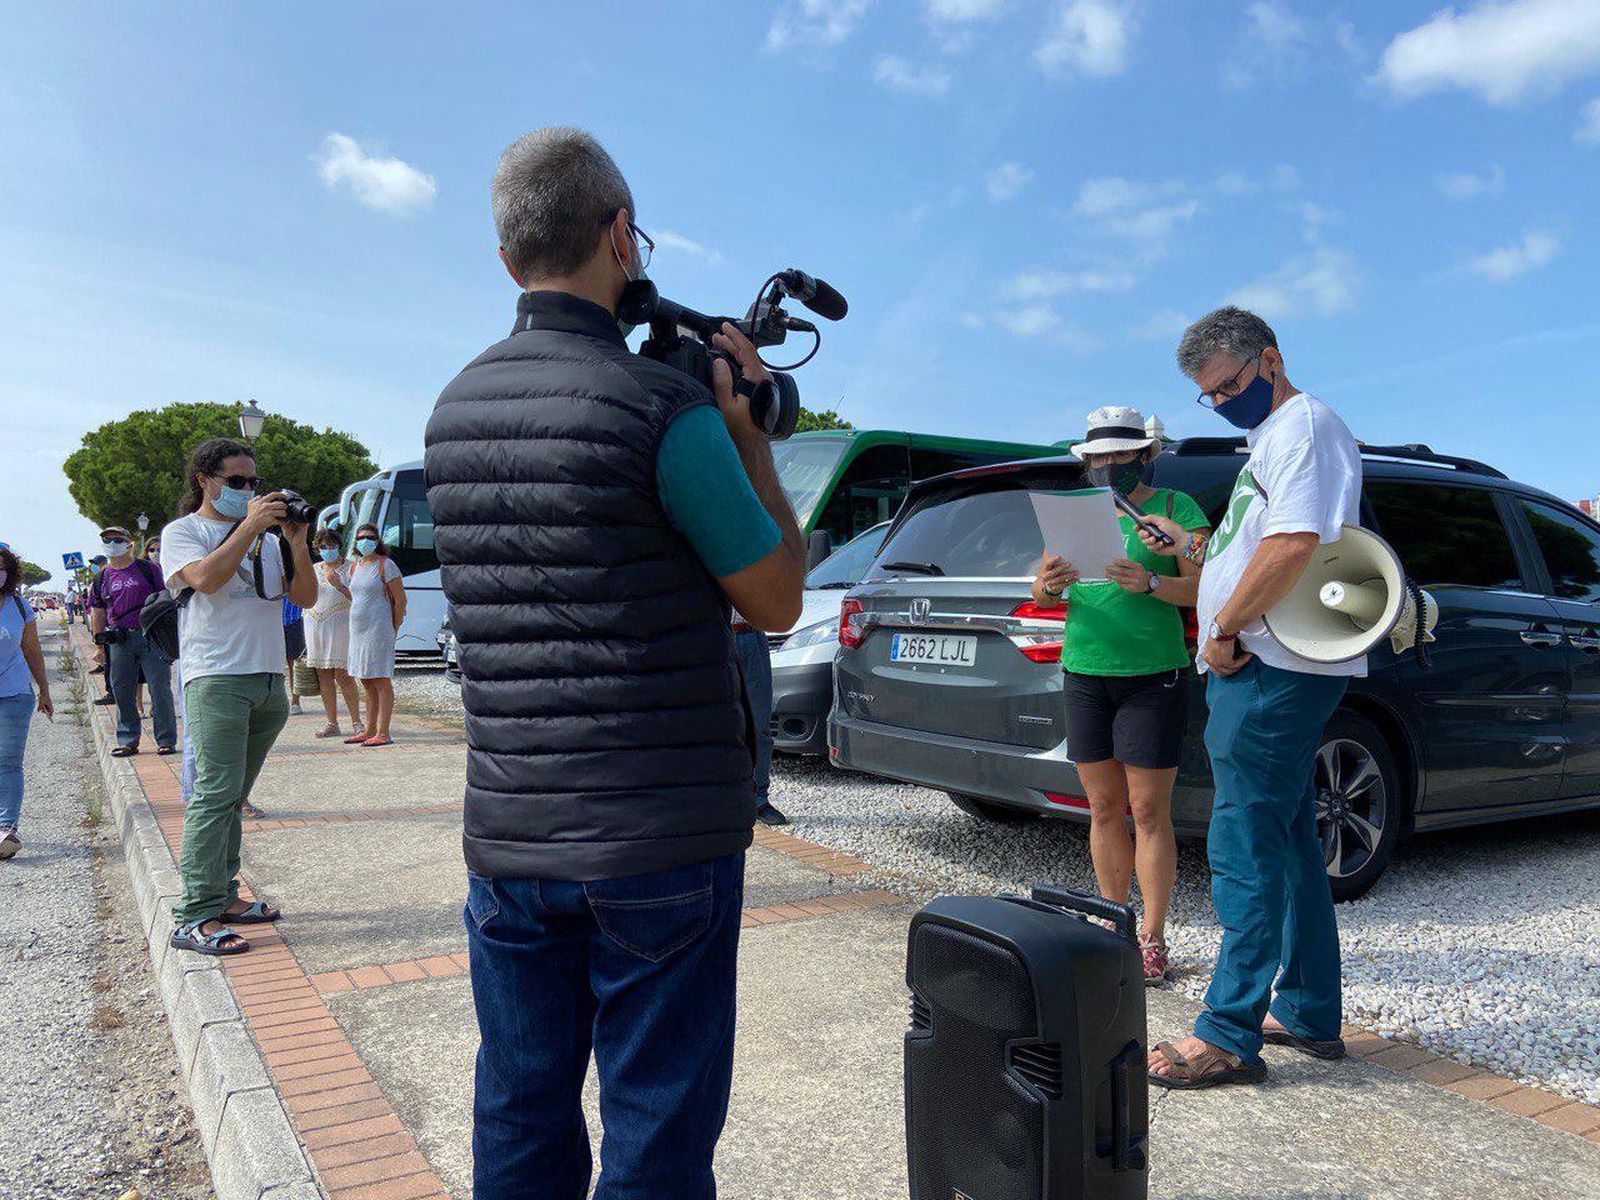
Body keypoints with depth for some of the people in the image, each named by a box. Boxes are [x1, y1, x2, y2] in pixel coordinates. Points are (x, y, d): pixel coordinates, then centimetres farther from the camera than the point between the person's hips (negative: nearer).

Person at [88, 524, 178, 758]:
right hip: (119, 640, 4)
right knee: (122, 692, 7)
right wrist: (99, 645, 11)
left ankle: (166, 740, 3)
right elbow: (98, 614, 16)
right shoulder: (102, 579, 13)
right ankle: (127, 741, 17)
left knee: (160, 690, -3)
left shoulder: (148, 569, 2)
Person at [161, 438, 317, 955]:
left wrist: (296, 542, -2)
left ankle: (222, 896, 17)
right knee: (216, 794, -12)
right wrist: (249, 526, -14)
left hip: (268, 680, 6)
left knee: (232, 797, 10)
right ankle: (195, 917, -11)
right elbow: (206, 578, -16)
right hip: (217, 678, -6)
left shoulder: (265, 537, 18)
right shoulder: (183, 532, 5)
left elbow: (305, 597, 10)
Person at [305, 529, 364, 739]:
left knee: (342, 675, -10)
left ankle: (356, 722, -1)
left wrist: (340, 586, -19)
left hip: (338, 625, -5)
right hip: (314, 625, 6)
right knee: (323, 675, 4)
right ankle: (332, 724, 9)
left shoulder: (349, 569, 0)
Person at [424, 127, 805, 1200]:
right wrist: (748, 434, 4)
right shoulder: (661, 407, -15)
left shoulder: (454, 410, 6)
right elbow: (776, 601, -5)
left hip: (507, 838, 6)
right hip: (660, 845, -6)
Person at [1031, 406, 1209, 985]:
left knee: (1149, 813, -1)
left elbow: (1202, 589, -9)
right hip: (1084, 675, 4)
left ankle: (1152, 940, 7)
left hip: (1153, 676, -4)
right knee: (1104, 810, 9)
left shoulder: (1177, 507, 1)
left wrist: (1149, 584, -27)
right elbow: (1043, 597, 8)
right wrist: (1047, 585, -16)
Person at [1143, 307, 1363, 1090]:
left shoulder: (1303, 424, -9)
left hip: (1273, 669, -11)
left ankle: (1230, 1034, -3)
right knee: (1286, 841, 14)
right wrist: (1193, 556, 11)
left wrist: (1225, 630, -15)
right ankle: (1310, 1012, 24)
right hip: (1266, 667, 11)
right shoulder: (1272, 437, 23)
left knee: (1247, 845, -9)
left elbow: (1294, 543, -22)